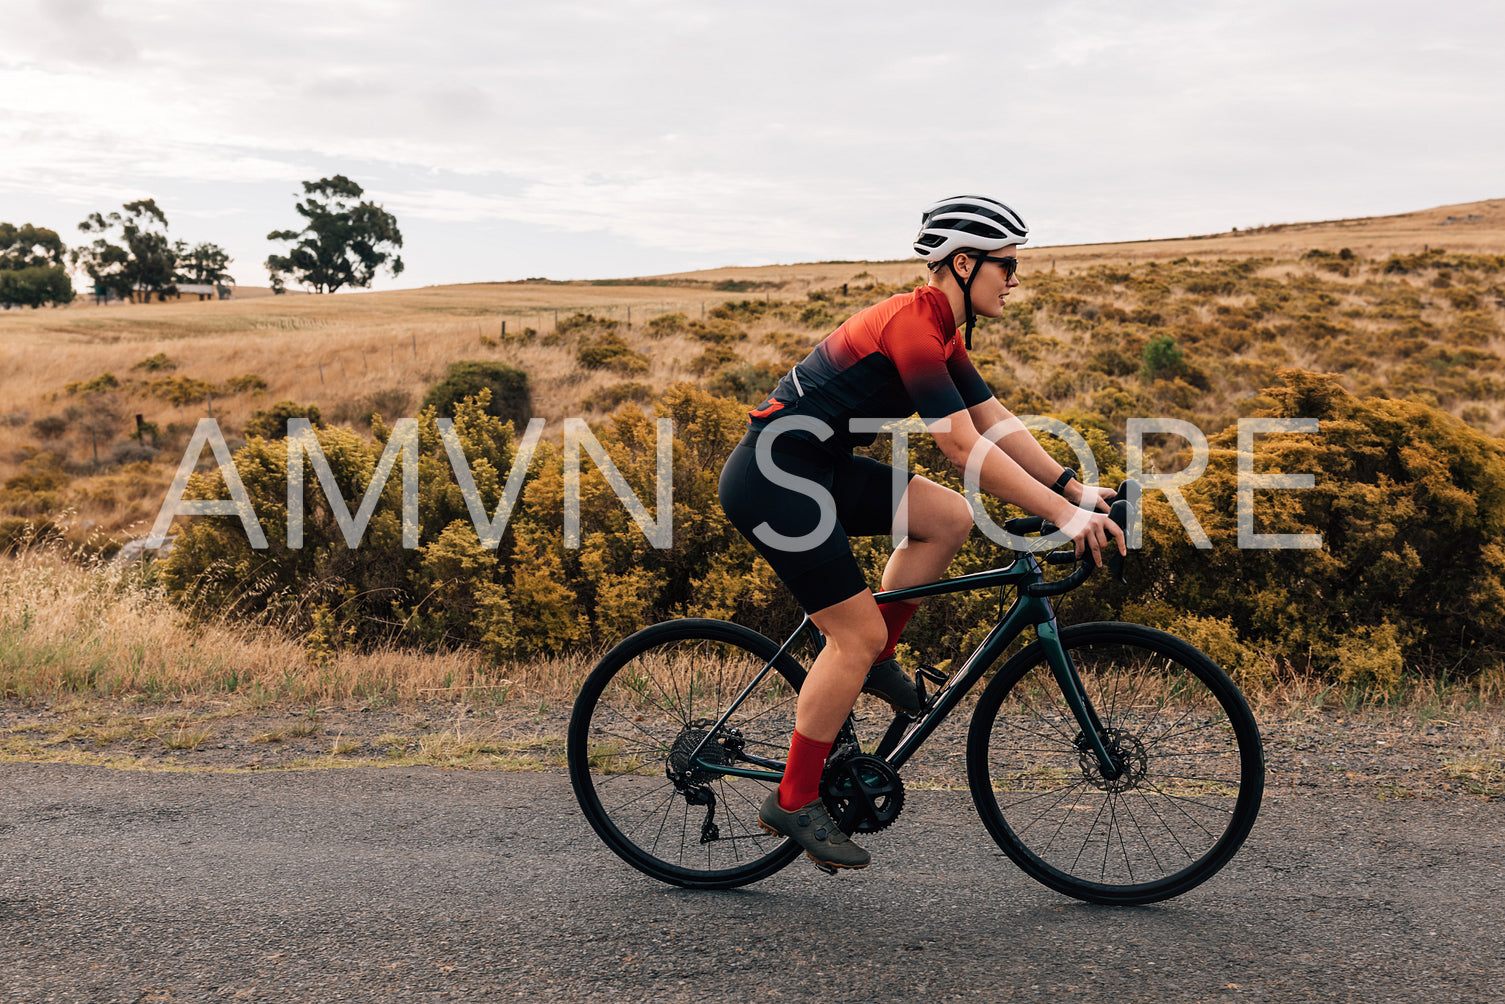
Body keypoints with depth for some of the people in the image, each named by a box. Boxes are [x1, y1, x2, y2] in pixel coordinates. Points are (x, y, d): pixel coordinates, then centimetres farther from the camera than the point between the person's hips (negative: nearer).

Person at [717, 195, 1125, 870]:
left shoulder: (940, 331, 11)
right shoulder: (912, 324, -20)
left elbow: (995, 421, 11)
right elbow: (962, 444, -26)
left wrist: (1077, 490, 3)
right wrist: (1063, 515, -25)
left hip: (816, 468, 9)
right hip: (771, 477, -9)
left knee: (950, 519, 0)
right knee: (858, 633, -7)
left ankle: (872, 660, 14)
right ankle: (792, 803, 5)